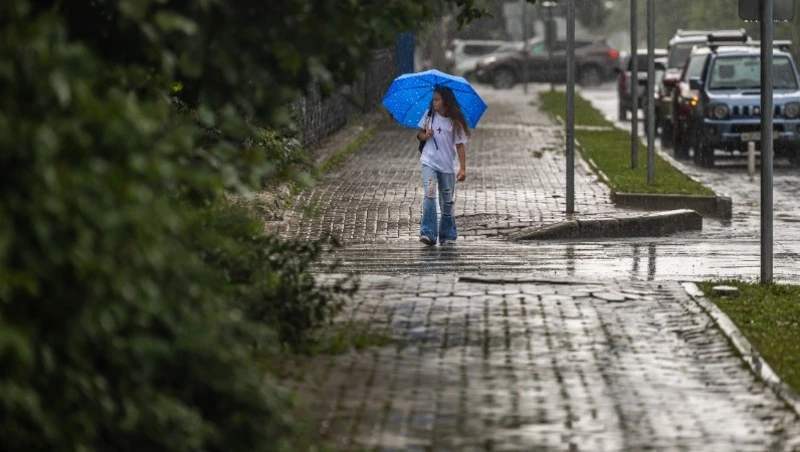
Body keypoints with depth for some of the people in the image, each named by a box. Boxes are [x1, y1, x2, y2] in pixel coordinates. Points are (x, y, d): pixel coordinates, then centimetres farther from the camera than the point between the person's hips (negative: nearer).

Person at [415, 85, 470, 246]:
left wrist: (463, 168, -11)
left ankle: (447, 235, 21)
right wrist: (425, 135, -11)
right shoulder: (429, 115, 2)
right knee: (429, 194, -18)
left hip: (447, 166, 0)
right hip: (429, 162, 0)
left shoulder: (455, 121, -5)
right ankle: (428, 233, -23)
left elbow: (460, 145, -5)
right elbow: (420, 134, 14)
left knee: (448, 202, 7)